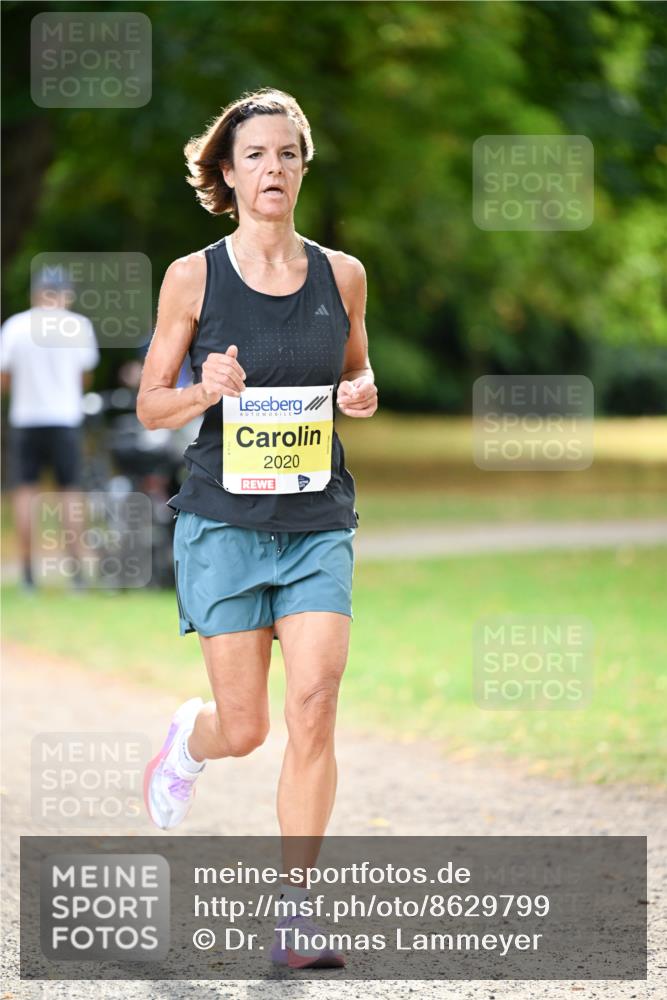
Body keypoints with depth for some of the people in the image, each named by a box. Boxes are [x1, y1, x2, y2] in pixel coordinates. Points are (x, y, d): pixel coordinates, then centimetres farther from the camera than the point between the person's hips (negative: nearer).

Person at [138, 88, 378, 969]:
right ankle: (188, 739, 39)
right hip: (225, 522, -2)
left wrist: (362, 394, -4)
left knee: (313, 709, -12)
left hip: (319, 523, 2)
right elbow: (150, 405, 3)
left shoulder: (342, 275, 4)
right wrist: (205, 392, -17)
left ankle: (296, 913, -5)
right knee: (244, 727, 1)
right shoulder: (193, 279, -3)